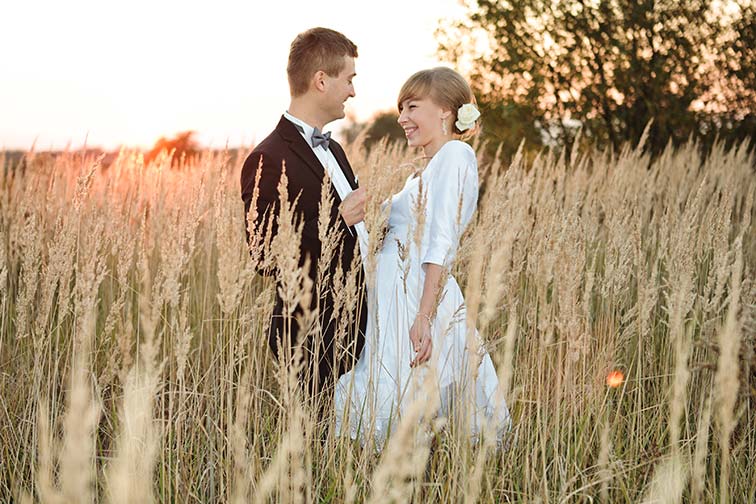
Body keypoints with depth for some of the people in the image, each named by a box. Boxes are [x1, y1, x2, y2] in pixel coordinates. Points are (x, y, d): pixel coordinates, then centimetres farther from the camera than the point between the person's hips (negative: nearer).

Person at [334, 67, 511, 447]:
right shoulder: (426, 171, 22)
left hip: (418, 300, -9)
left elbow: (442, 243, -17)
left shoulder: (455, 153, -7)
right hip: (396, 298, 9)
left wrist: (424, 316, -23)